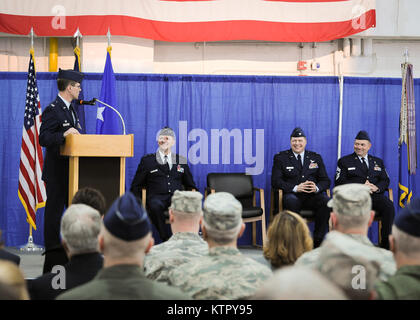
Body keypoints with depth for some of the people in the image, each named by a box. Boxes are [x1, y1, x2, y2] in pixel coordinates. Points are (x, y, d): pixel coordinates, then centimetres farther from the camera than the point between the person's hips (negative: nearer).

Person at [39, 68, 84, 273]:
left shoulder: (70, 110, 17)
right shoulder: (52, 110, -13)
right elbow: (43, 139, -20)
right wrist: (63, 135, -31)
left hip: (71, 170, 9)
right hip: (57, 172, -9)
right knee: (54, 211, -3)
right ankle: (53, 254, 3)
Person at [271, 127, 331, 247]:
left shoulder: (316, 158, 17)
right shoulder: (280, 158, 10)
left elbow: (326, 180, 11)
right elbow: (275, 181, -2)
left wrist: (316, 188, -14)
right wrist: (295, 188, -17)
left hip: (312, 196, 2)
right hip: (292, 195, -2)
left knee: (326, 201, -30)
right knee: (291, 200, -38)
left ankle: (318, 241, -20)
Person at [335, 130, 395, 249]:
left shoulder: (378, 162, 26)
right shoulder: (344, 161, 15)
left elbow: (385, 180, 16)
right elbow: (339, 182, 2)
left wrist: (376, 187, -9)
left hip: (374, 195, 3)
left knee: (389, 205, -30)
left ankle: (386, 243, -25)